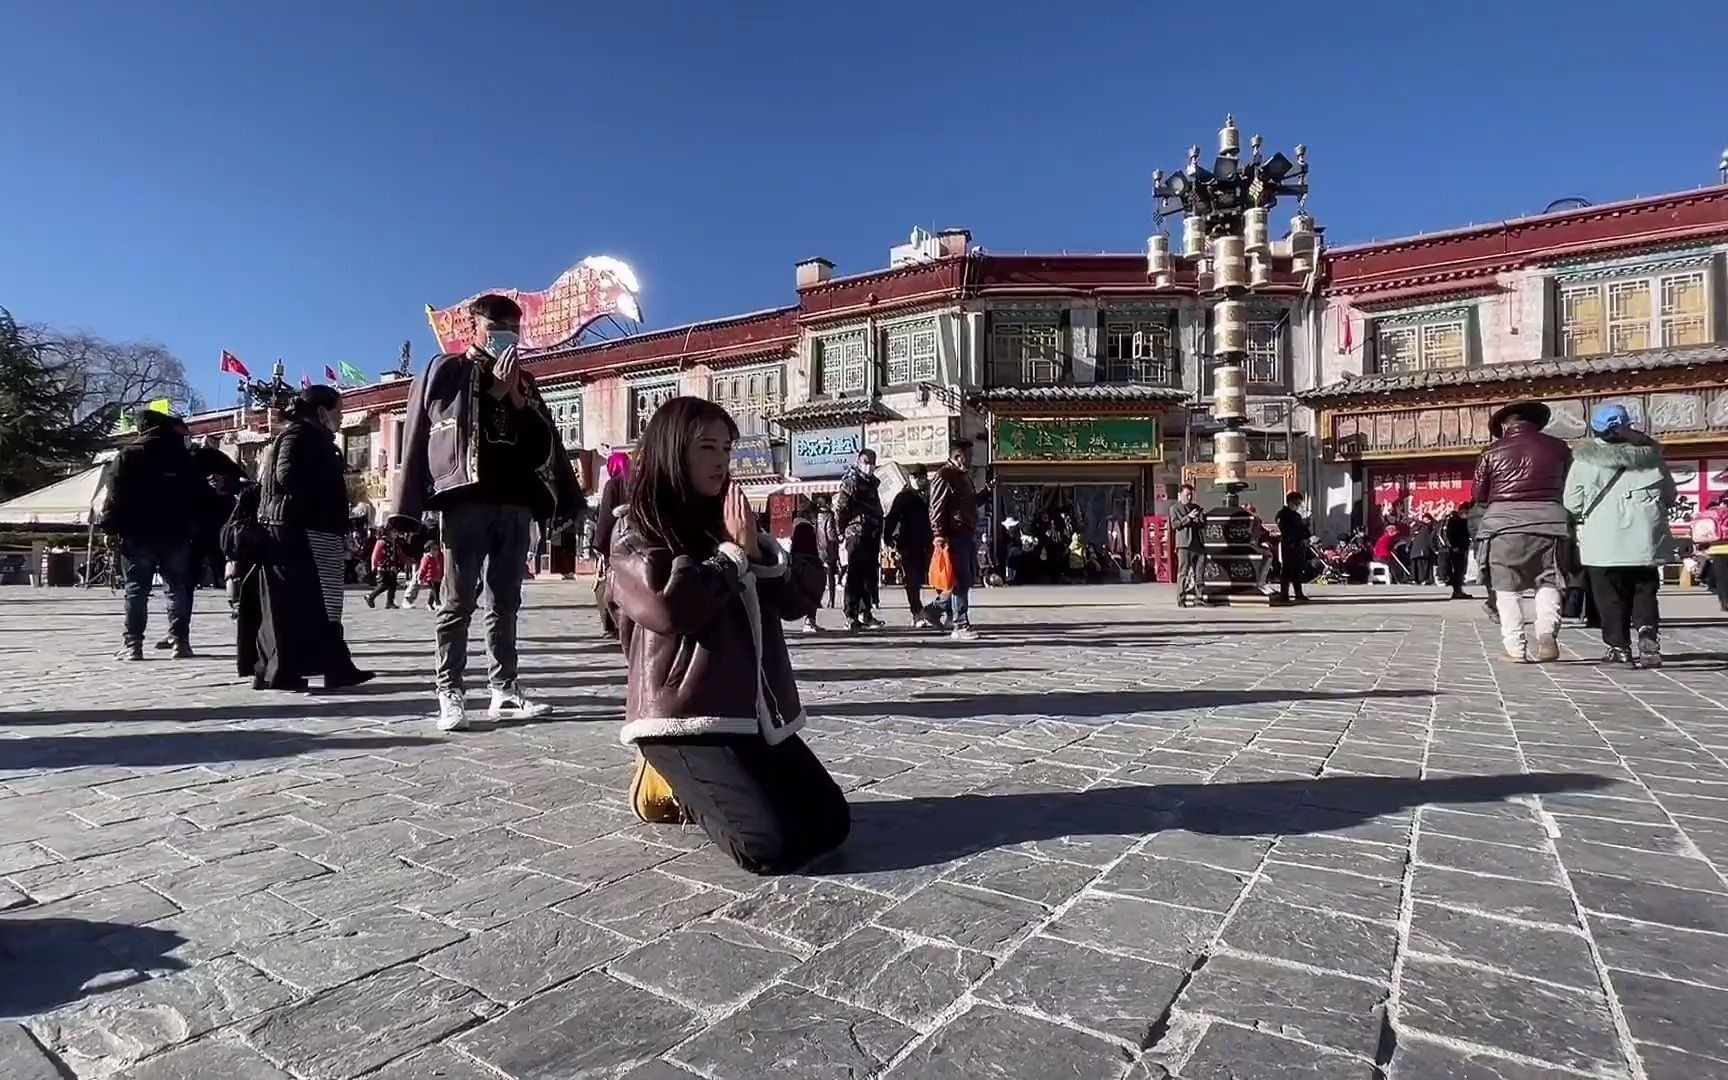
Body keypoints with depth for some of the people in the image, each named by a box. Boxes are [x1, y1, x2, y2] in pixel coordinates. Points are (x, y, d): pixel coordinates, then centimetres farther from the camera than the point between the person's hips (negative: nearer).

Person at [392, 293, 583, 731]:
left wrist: (516, 397, -4)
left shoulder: (523, 381, 19)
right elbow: (424, 432, -3)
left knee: (506, 602, 7)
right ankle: (450, 693, 3)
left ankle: (504, 689, 13)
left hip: (514, 502, 4)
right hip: (464, 500, -4)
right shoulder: (446, 370, 8)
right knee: (459, 601, -2)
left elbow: (544, 441, 9)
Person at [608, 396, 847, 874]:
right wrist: (734, 553, -9)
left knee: (830, 824, 1)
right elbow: (670, 606, -21)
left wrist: (756, 550, -9)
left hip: (758, 713, 7)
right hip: (686, 715, -6)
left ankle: (703, 784, 18)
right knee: (774, 844, -18)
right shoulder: (637, 533, -2)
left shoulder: (730, 525, 15)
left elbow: (804, 596, 8)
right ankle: (680, 786, 9)